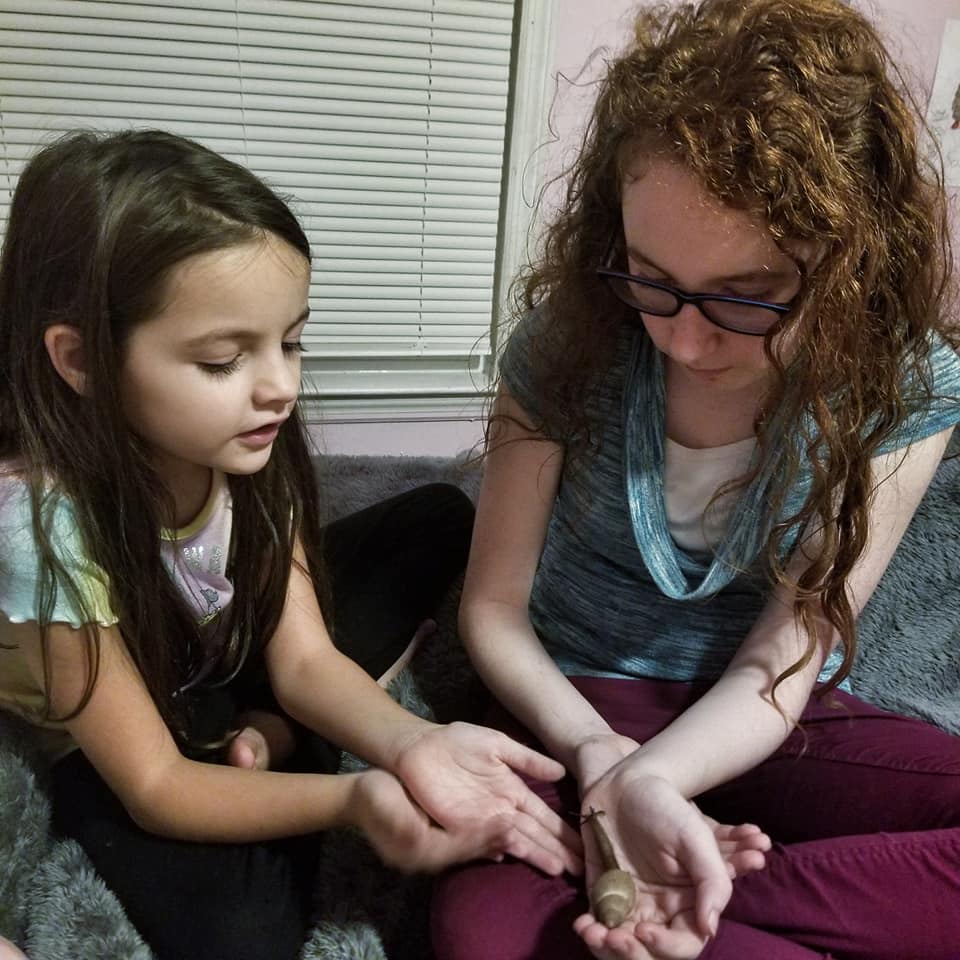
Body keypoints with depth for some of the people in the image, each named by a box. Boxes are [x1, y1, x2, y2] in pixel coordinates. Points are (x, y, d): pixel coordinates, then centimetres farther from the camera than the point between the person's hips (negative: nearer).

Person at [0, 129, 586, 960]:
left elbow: (304, 659, -15)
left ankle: (272, 742, -7)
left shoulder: (251, 449, -20)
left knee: (438, 520, -2)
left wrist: (408, 744, -37)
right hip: (117, 755, -5)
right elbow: (153, 786, -27)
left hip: (239, 662, 6)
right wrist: (350, 798, -43)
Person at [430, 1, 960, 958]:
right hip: (583, 704, 0)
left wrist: (651, 780, -34)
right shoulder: (571, 340, -14)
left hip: (769, 723, 1)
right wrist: (601, 758, -24)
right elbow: (493, 607, -7)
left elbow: (777, 664, -14)